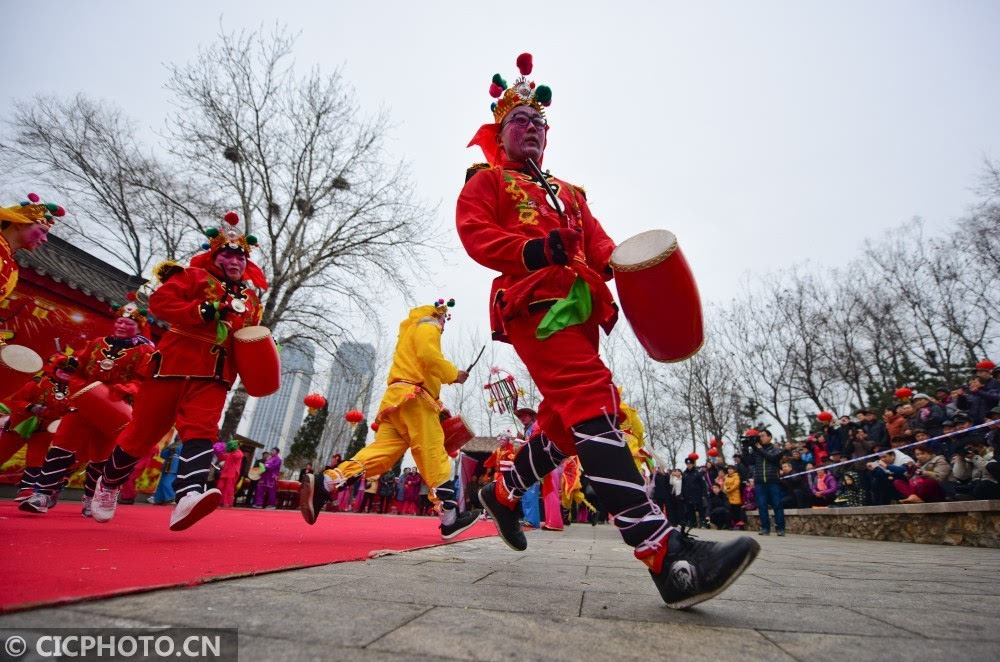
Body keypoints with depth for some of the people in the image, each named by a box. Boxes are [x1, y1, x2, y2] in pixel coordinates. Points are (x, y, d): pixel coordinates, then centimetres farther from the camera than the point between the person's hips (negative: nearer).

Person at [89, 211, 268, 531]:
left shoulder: (251, 295, 15)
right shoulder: (194, 276, 2)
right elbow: (159, 301, -10)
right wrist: (203, 310, -22)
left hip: (215, 373, 3)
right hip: (175, 362, -3)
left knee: (202, 429, -17)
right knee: (144, 429, 8)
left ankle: (188, 496, -31)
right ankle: (108, 482, 34)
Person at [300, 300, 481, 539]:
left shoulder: (411, 332, 36)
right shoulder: (427, 326, 6)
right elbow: (429, 356, -15)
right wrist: (453, 374, -2)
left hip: (396, 400, 9)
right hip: (413, 397, -9)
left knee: (381, 451, -5)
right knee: (434, 456, -8)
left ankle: (323, 485, -19)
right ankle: (449, 519, -6)